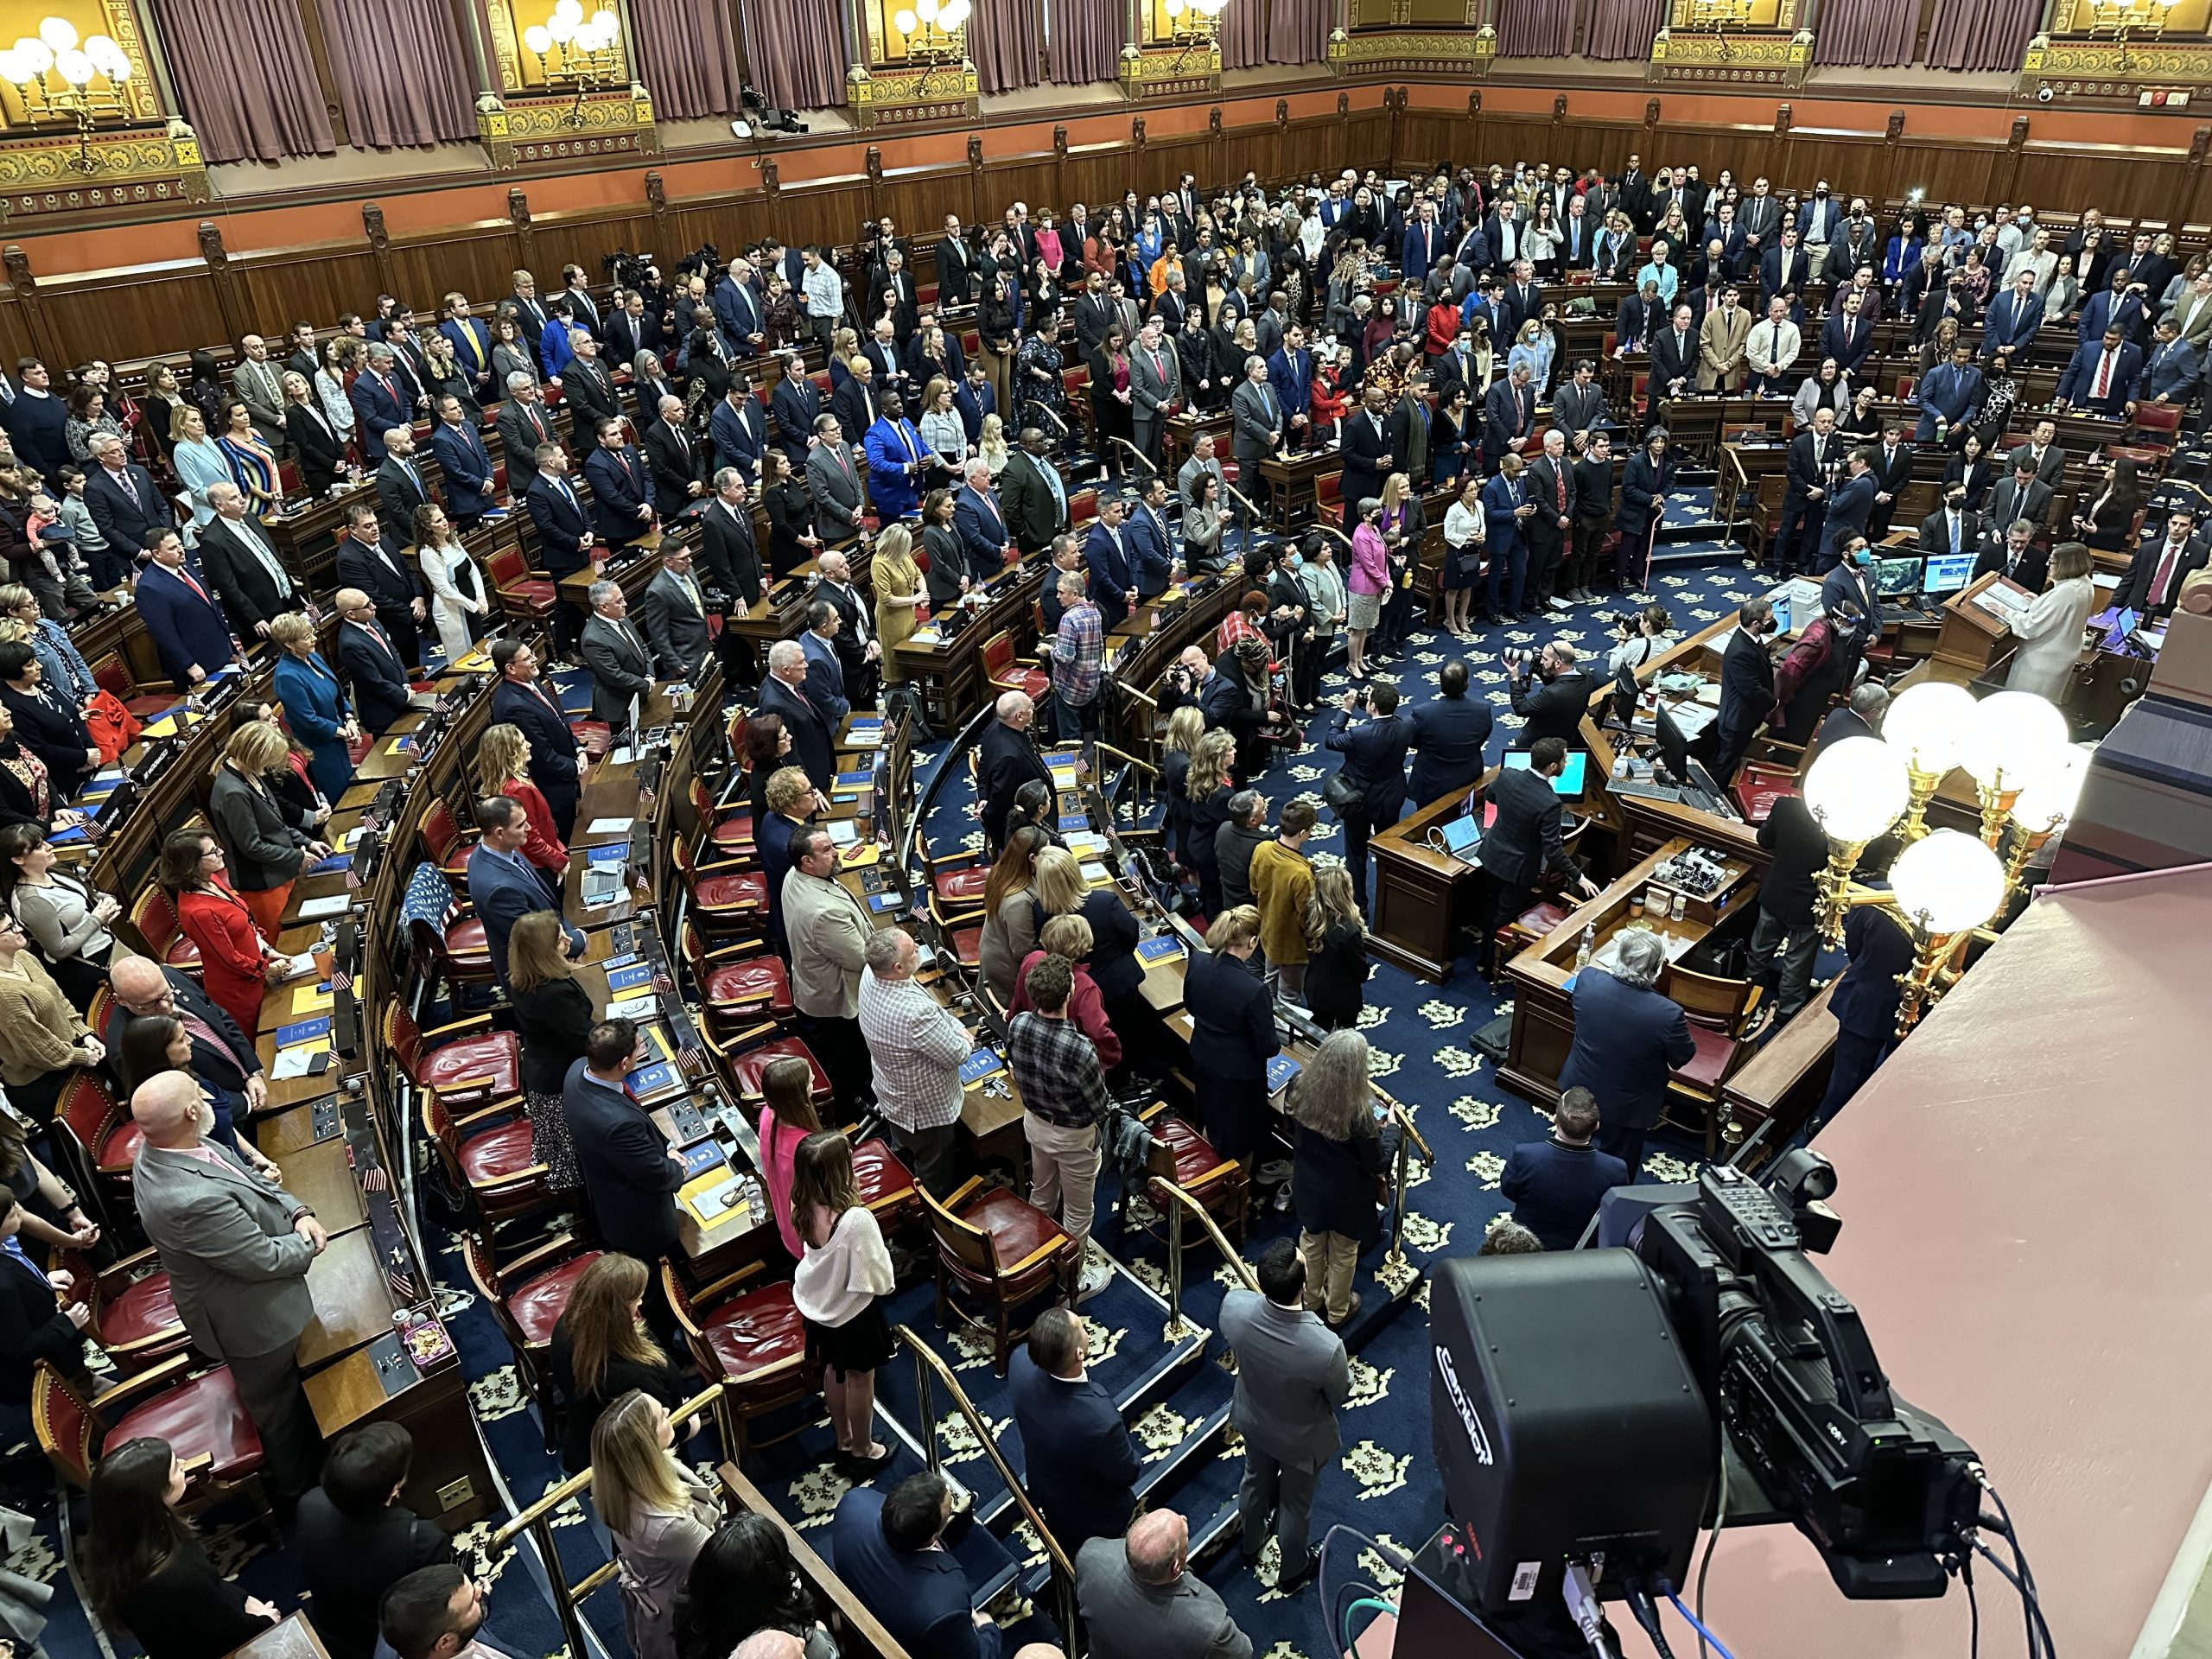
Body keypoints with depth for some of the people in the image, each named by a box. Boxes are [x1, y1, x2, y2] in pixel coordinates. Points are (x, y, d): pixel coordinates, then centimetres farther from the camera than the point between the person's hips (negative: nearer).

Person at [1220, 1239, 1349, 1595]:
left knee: (1256, 1481, 33)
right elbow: (1341, 1394, -20)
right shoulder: (1326, 1348, -44)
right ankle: (1292, 1572, 55)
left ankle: (1250, 1544, 63)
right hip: (1302, 1438, -3)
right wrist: (1344, 1369, 0)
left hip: (1253, 1421, 3)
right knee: (1295, 1504, 27)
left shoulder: (1234, 1307, -35)